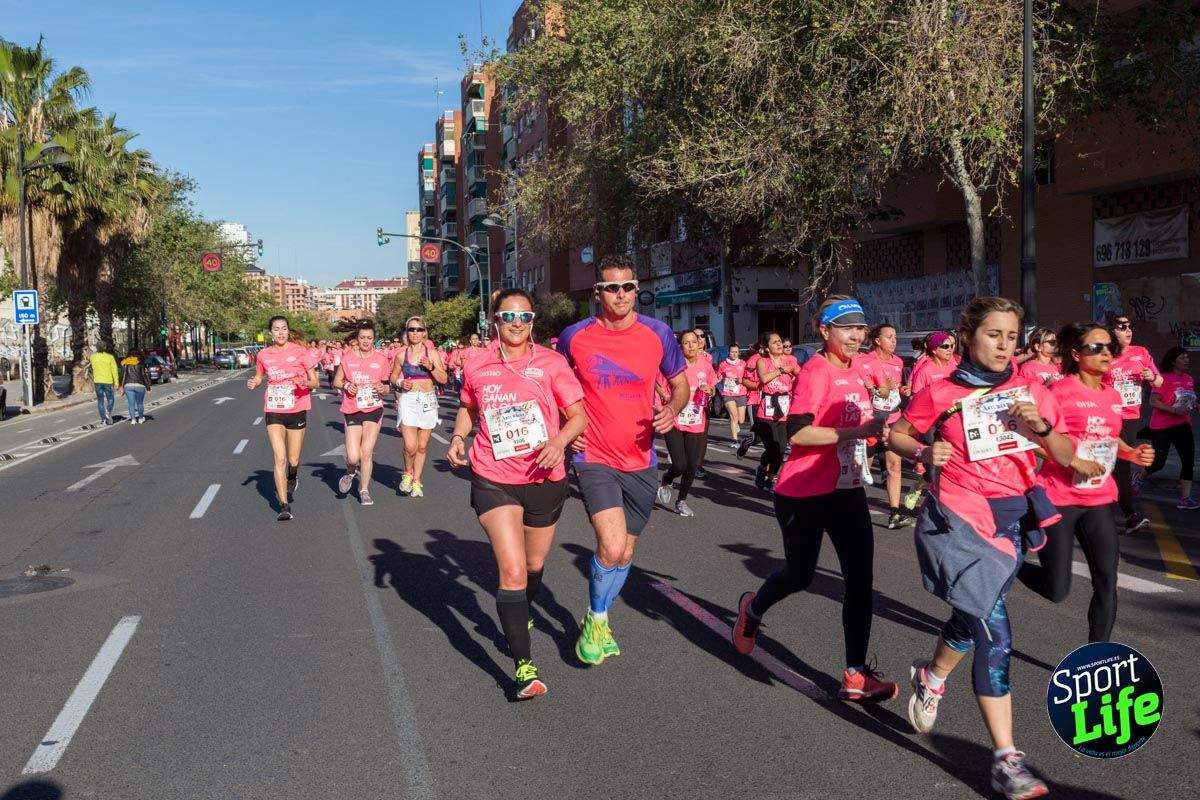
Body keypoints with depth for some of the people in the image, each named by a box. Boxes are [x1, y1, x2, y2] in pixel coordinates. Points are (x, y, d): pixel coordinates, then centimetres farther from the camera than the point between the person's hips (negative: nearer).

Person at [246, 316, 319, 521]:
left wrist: (306, 382, -25)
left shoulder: (300, 351, -6)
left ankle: (292, 479, 45)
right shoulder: (264, 355, 2)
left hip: (297, 411, -1)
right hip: (274, 411, 1)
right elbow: (259, 377, 20)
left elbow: (316, 382, -3)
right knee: (280, 459, -10)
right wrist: (253, 383, -3)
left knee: (293, 461, 9)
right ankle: (284, 506, -5)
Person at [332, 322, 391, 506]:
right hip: (352, 410, 0)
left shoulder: (382, 359, 0)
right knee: (353, 457, -6)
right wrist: (346, 385, -11)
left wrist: (382, 389, -15)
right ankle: (350, 473, 30)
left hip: (374, 410, 0)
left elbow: (386, 388, 8)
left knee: (367, 452, -6)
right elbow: (336, 382, 10)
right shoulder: (348, 357, -1)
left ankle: (364, 490, 12)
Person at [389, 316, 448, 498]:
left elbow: (443, 379, 1)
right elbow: (393, 377, 17)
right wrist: (400, 384, -4)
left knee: (422, 446, 7)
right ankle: (408, 472, 15)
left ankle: (416, 481, 22)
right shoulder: (401, 355, 4)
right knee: (410, 445, -13)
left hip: (428, 401, 1)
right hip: (408, 400, -1)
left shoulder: (431, 353, 2)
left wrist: (431, 367, -14)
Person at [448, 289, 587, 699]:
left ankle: (519, 616, 52)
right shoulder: (476, 366, 1)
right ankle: (524, 667, -8)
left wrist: (559, 440, -26)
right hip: (494, 481, -1)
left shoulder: (552, 363, -5)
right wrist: (458, 436, 0)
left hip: (545, 479, 1)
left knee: (534, 566, 19)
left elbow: (578, 415, -6)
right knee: (513, 570, -14)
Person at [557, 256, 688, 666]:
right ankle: (595, 619, 9)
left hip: (640, 462, 3)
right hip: (594, 458, -3)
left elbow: (680, 384, 10)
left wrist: (672, 409, -12)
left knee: (625, 552, 13)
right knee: (612, 547, -19)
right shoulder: (574, 336, -5)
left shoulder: (657, 334, -3)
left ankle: (599, 622, 38)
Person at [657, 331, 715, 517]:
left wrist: (709, 390, -4)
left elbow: (712, 390, 18)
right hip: (674, 421, -4)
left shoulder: (706, 365, 4)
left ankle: (681, 501, 25)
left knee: (692, 465, 4)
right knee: (679, 465, -9)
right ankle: (665, 482, 26)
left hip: (696, 423, 4)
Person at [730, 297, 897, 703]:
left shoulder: (854, 371, 7)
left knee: (860, 576, -3)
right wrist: (858, 431, -30)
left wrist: (877, 427, 5)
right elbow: (798, 432, -28)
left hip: (847, 490, 7)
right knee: (800, 574, 11)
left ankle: (856, 676, 5)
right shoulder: (815, 372, -17)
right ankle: (752, 609, 44)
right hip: (805, 493, -6)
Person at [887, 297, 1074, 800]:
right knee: (994, 633, -14)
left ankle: (931, 677, 49)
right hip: (959, 517, -5)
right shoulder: (941, 393, -2)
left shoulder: (1031, 389, 7)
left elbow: (1066, 458, 8)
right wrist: (924, 452, -10)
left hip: (1013, 517, 5)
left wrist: (1041, 427, -11)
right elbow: (897, 434, 11)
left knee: (973, 618, 19)